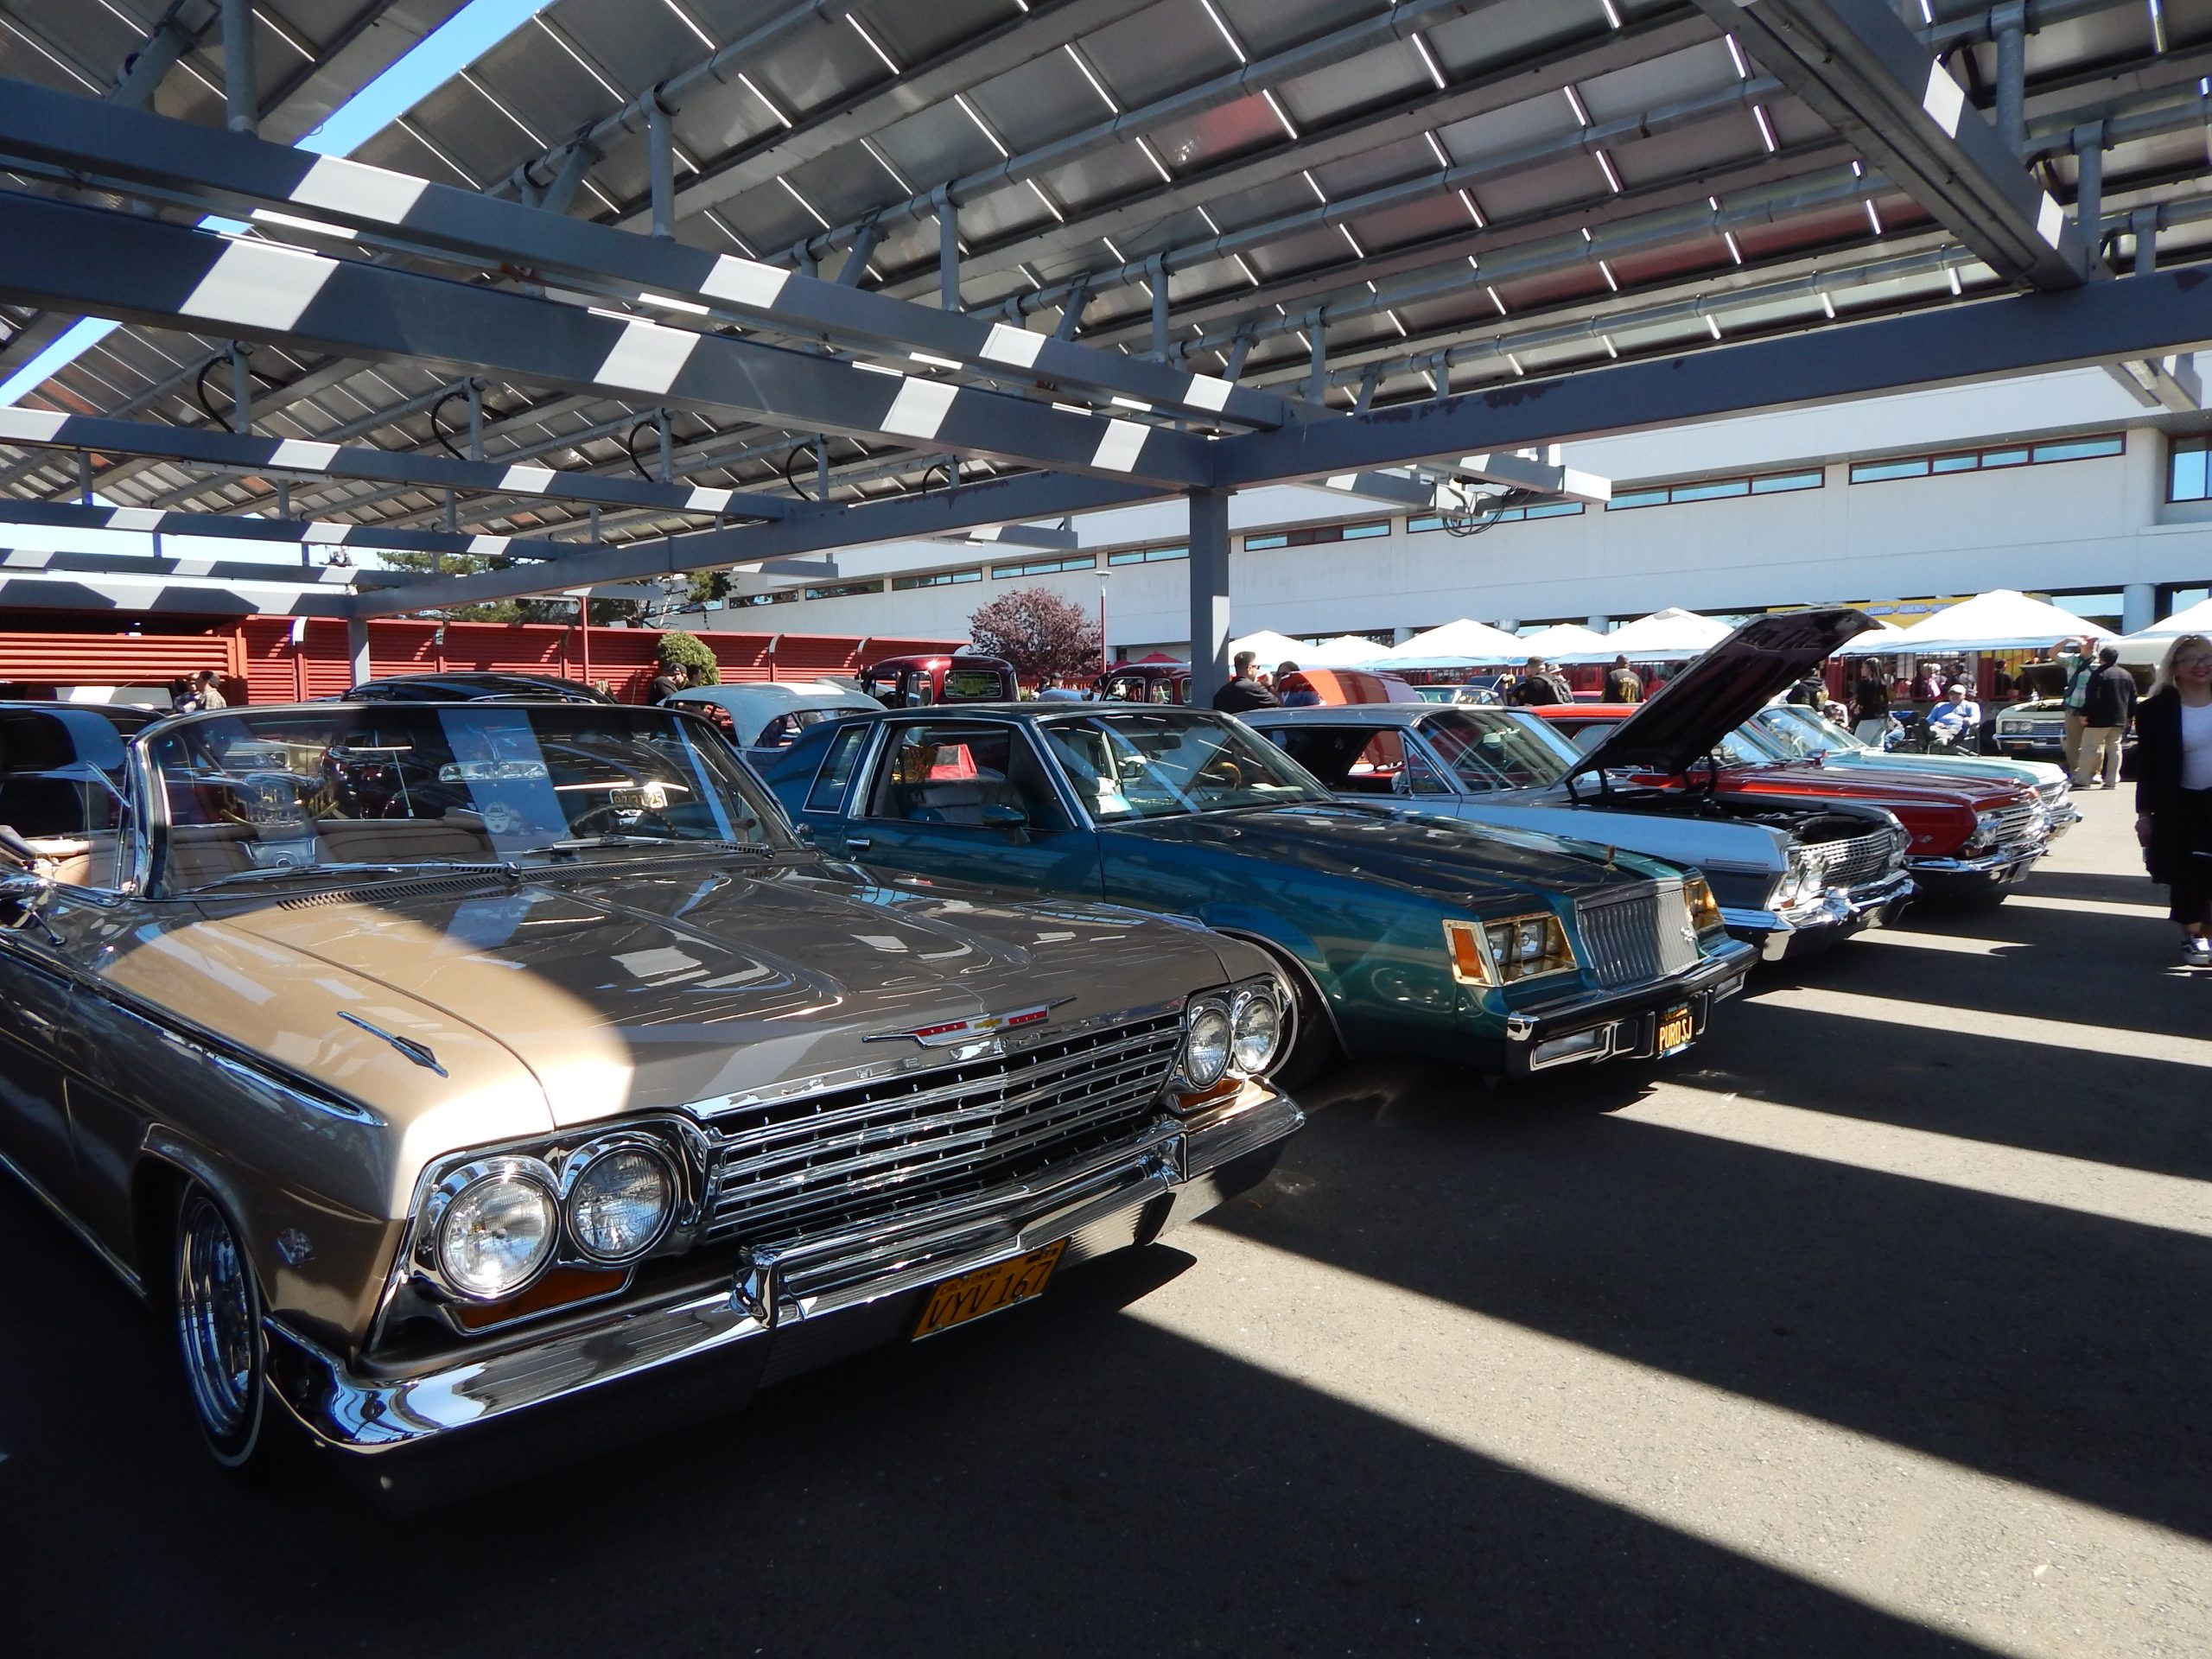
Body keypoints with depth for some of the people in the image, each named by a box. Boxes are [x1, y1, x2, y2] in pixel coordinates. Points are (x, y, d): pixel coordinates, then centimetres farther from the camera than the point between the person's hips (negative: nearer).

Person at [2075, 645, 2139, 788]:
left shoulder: (2099, 674, -12)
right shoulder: (2127, 675, 12)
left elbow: (2092, 698, -18)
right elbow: (2132, 699, 15)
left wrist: (2085, 714, -12)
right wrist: (2129, 716, 21)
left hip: (2099, 720, -7)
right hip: (2120, 720, 7)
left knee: (2089, 749, -4)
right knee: (2114, 749, 10)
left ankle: (2082, 780, -7)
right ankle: (2112, 781, 9)